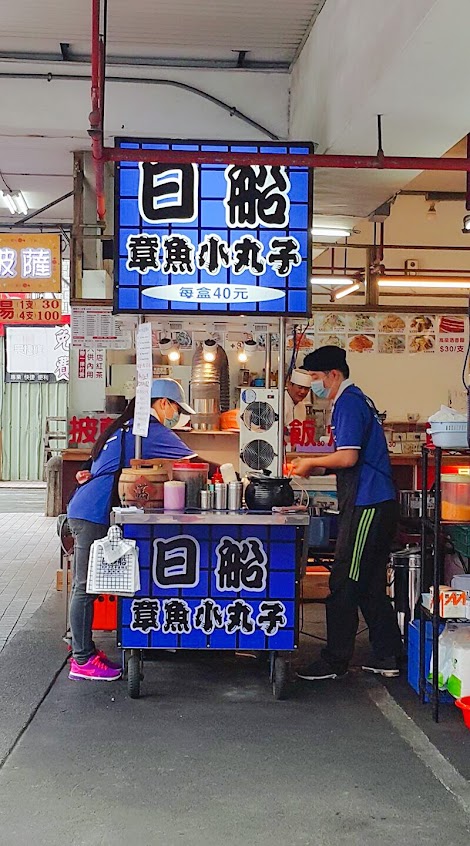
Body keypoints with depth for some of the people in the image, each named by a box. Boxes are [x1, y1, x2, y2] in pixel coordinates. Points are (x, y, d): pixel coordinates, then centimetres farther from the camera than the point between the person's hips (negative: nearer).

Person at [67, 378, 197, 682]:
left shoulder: (127, 426, 22)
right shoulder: (151, 430, -8)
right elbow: (192, 460, -6)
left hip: (86, 512, 10)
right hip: (94, 515, -10)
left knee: (87, 585, 12)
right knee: (86, 586, -5)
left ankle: (84, 651, 19)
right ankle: (83, 661, 0)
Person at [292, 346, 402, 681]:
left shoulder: (349, 402, -11)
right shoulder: (358, 399, 19)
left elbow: (348, 457, -20)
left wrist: (312, 463, -5)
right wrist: (317, 467, 15)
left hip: (367, 505, -10)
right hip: (379, 502, 10)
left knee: (344, 585, -4)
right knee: (371, 586, 14)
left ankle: (335, 661, 2)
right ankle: (387, 657, 19)